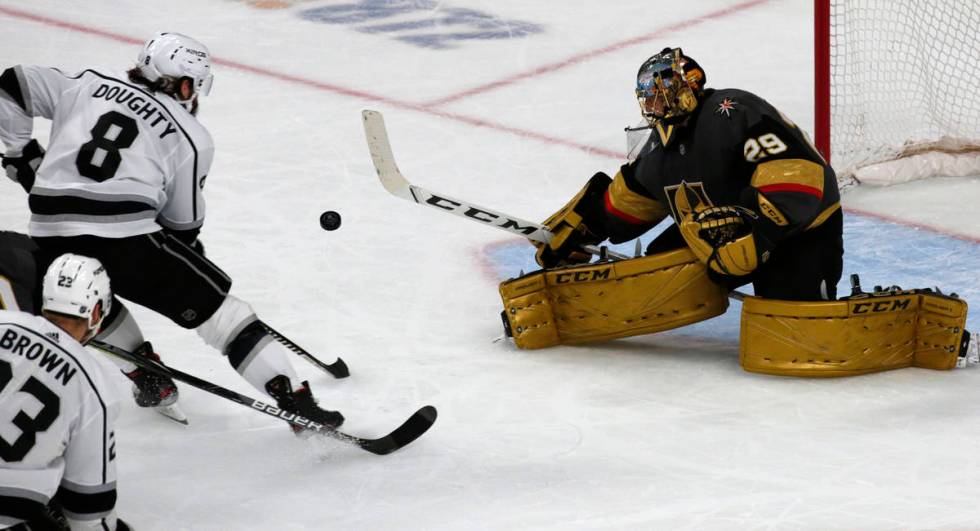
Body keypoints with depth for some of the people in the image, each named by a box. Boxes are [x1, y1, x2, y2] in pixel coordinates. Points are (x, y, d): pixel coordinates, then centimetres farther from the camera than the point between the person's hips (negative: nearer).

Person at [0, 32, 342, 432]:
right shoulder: (191, 136, 9)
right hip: (124, 238, -4)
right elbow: (183, 221, 14)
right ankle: (292, 397, 1)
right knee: (217, 306, 7)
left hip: (50, 234, 4)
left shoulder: (88, 85, 18)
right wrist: (191, 252, 34)